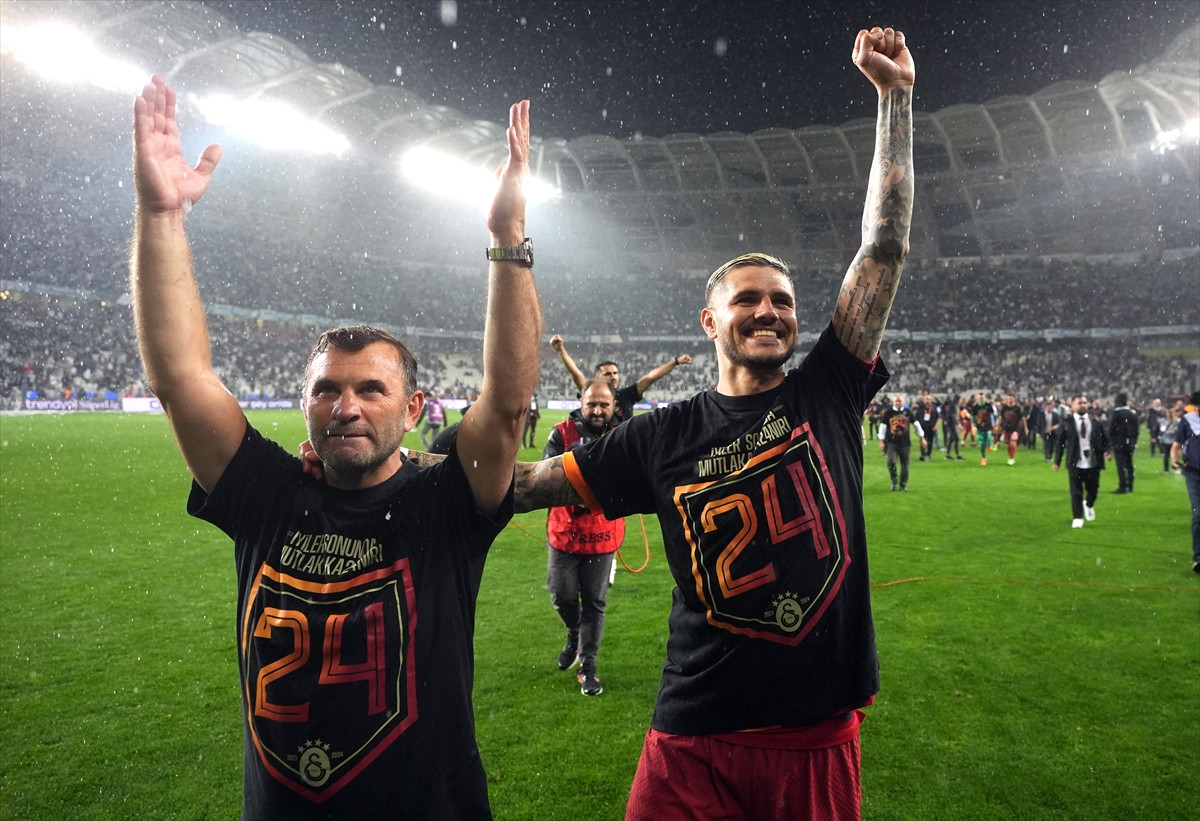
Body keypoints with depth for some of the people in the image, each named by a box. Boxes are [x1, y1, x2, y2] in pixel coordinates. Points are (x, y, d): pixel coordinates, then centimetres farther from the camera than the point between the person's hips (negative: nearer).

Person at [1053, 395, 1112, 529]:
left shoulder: (1095, 421, 4)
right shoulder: (1066, 422, -3)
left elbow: (1104, 438, 10)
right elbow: (1059, 442, 0)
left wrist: (1107, 451, -10)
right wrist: (1057, 461, -3)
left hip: (1093, 463, 2)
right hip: (1075, 463, -2)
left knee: (1093, 489, 12)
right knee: (1076, 492, 1)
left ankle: (1089, 505, 44)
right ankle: (1077, 518, 11)